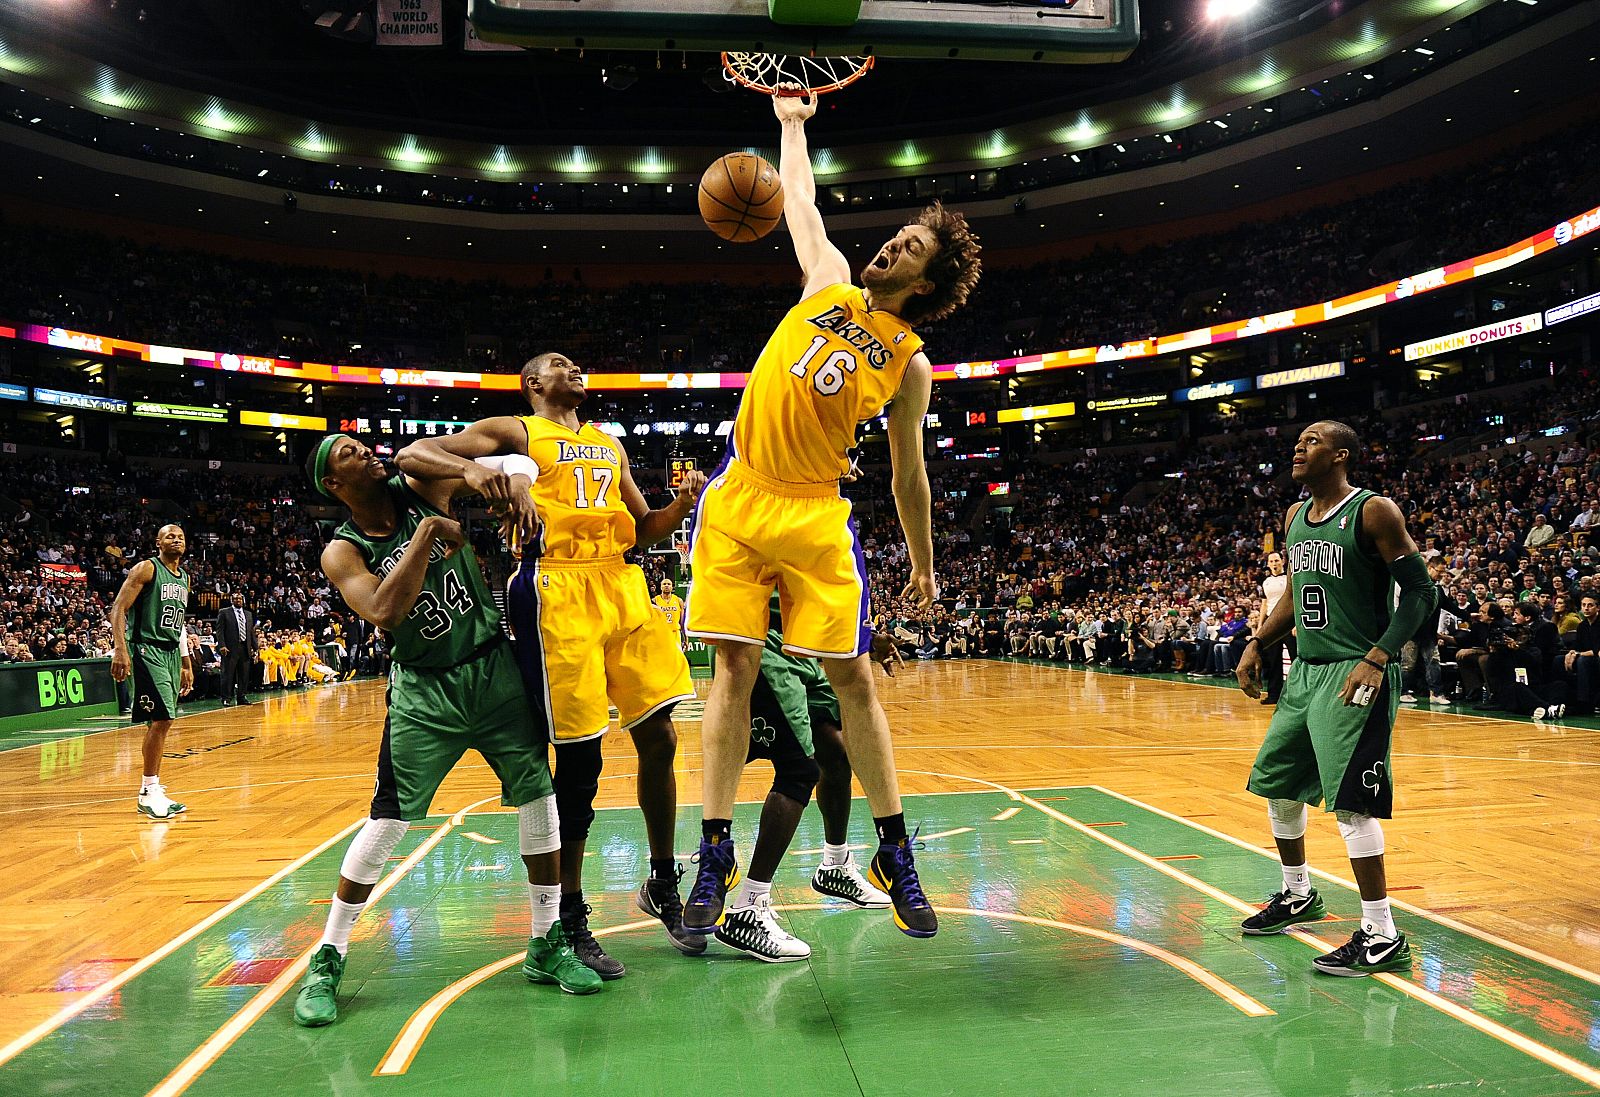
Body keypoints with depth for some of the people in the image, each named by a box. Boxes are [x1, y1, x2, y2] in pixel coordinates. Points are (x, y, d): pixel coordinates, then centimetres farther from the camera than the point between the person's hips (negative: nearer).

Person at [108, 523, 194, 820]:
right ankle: (149, 792, -7)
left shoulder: (184, 577, 16)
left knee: (161, 722, 8)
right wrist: (120, 650, -23)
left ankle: (152, 790, 14)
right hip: (147, 650, -8)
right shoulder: (146, 568, -6)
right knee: (161, 719, -15)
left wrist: (187, 664, 21)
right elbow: (118, 609, -11)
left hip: (172, 653, 8)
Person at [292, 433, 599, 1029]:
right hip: (424, 690, -2)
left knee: (538, 795, 1)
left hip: (494, 667, 3)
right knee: (388, 820, -6)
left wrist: (509, 475, -19)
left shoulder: (423, 488, 0)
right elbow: (385, 612, -25)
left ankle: (547, 945, 15)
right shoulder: (342, 551, -6)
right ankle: (327, 961, 13)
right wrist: (427, 532, -24)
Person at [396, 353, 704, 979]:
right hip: (555, 591, -6)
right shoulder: (514, 432, 8)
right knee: (579, 758, -5)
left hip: (622, 586, 6)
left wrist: (683, 503, 6)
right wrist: (472, 467, -23)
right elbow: (411, 455, -3)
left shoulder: (610, 444, 26)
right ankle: (571, 921, 10)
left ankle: (662, 886, 23)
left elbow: (643, 529, 27)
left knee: (659, 738, 3)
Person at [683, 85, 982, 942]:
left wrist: (923, 566, 12)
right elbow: (801, 202, 24)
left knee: (851, 676, -1)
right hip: (738, 500, 2)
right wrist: (792, 125, 34)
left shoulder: (909, 364, 4)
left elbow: (908, 473, 10)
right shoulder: (828, 283, 10)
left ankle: (893, 852, 13)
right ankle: (715, 855, 6)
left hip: (815, 516, -2)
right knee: (734, 669, 0)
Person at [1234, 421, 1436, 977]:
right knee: (1276, 784, 17)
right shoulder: (1295, 517, 11)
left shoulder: (1374, 512, -12)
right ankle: (1298, 895, 36)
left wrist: (1377, 659, -25)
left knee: (1350, 800, -12)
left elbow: (1420, 591, -15)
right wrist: (1257, 644, 11)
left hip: (1356, 674, -9)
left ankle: (1382, 936, -1)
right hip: (1306, 670, 9)